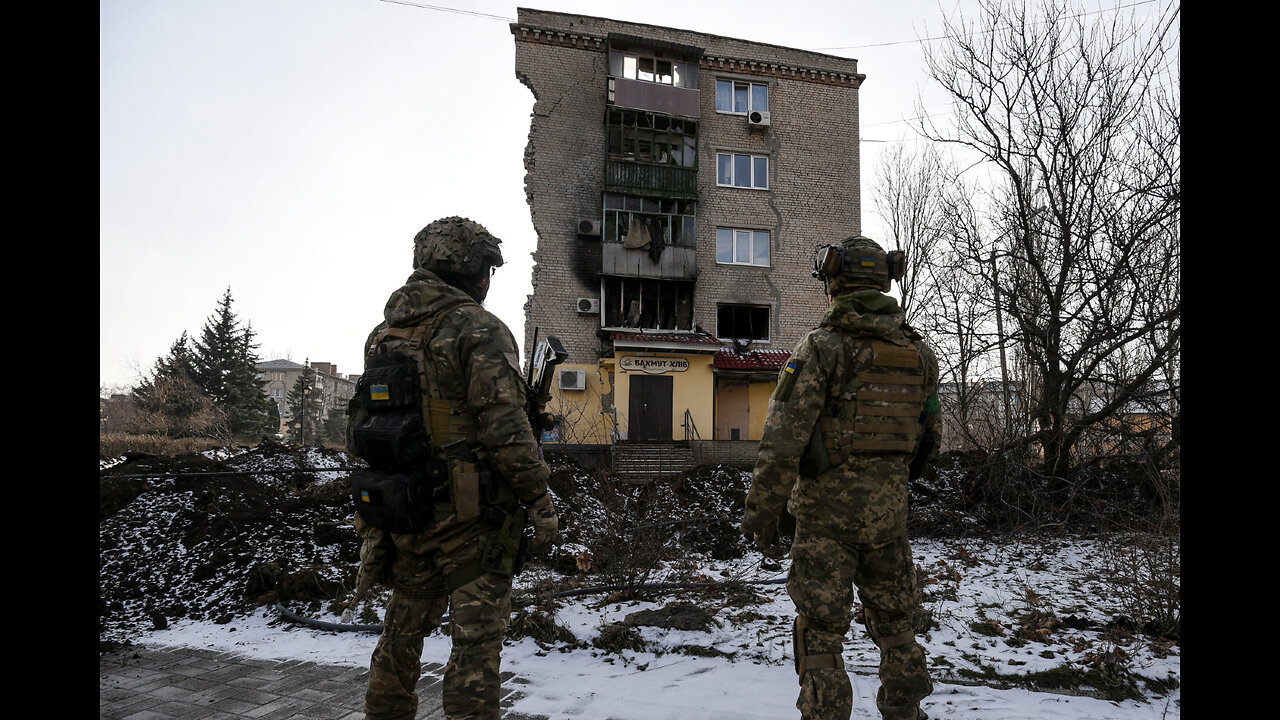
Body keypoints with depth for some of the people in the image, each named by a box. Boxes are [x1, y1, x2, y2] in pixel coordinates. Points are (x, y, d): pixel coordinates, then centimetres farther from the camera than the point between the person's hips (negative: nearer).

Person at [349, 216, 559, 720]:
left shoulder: (383, 332, 13)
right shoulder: (478, 329, -11)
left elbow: (361, 423, 17)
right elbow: (504, 424, -19)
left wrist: (373, 512, 23)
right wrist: (540, 500, -14)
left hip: (403, 514, 8)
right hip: (470, 514, -7)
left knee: (402, 632, 21)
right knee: (476, 640, 0)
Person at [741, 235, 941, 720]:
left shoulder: (821, 346, -13)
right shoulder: (919, 353, 5)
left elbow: (783, 440, -18)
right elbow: (929, 443, 13)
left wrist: (762, 513, -10)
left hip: (827, 510, -5)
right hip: (889, 511, 5)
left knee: (821, 634, 4)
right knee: (893, 623, 20)